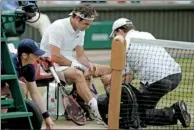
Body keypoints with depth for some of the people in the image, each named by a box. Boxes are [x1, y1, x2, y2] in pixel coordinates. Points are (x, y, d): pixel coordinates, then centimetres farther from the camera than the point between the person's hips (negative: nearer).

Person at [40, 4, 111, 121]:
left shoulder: (80, 30, 6)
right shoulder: (58, 27, -20)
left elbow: (80, 55, 7)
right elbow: (55, 57, -25)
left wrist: (90, 64, -13)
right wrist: (74, 65, -18)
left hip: (69, 61, 9)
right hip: (52, 64, -9)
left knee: (106, 70, -4)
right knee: (78, 74, -38)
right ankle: (96, 107, -46)